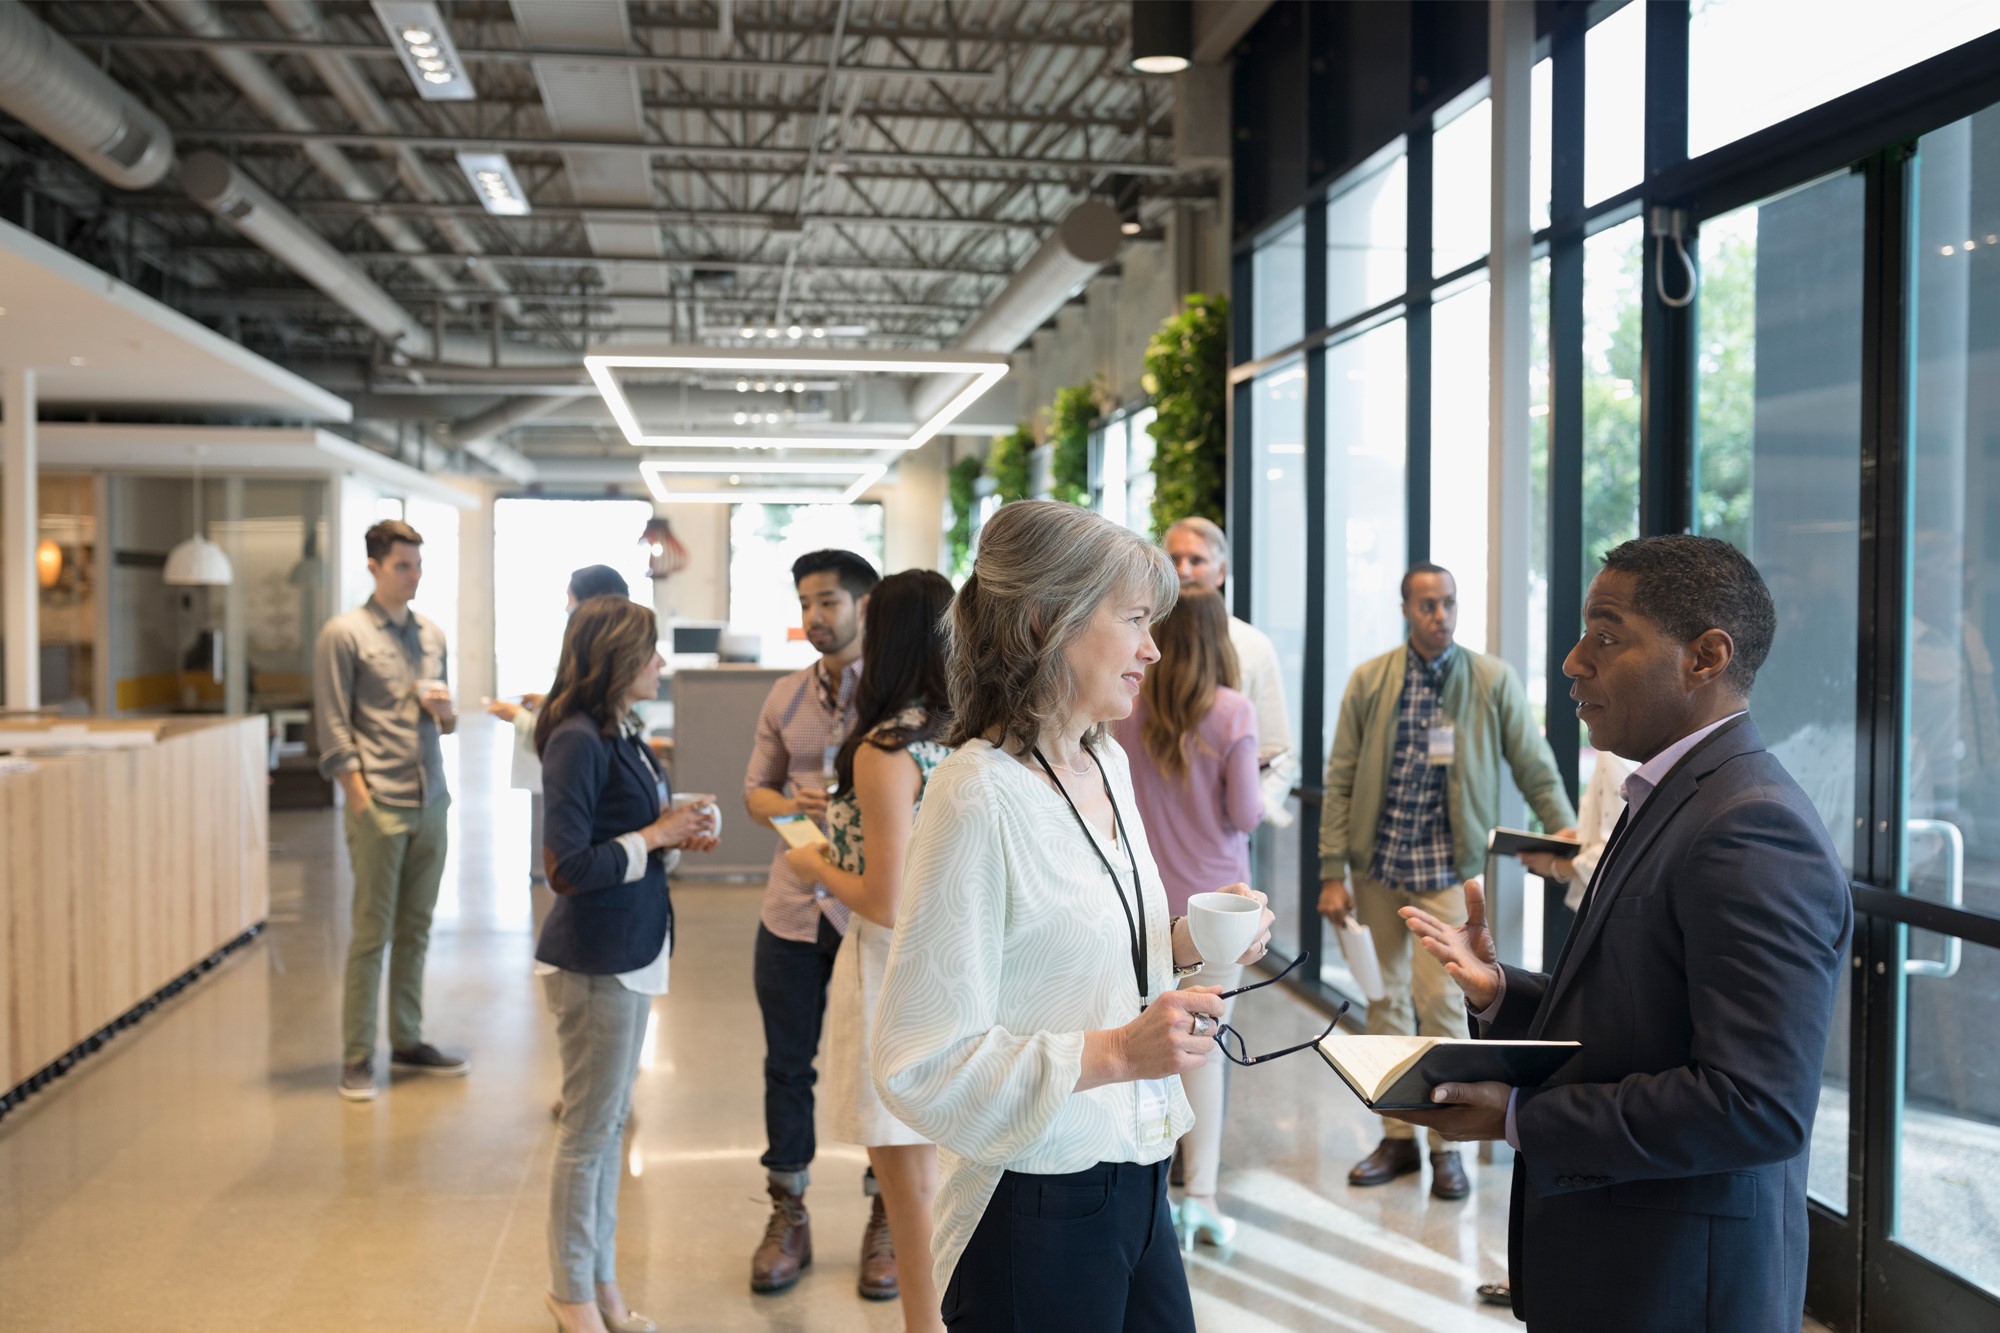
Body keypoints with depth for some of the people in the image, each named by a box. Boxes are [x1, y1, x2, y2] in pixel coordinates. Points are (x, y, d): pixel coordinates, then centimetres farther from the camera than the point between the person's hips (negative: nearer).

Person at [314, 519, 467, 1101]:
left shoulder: (432, 635, 14)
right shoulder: (344, 634, -4)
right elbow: (334, 730, -7)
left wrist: (446, 712, -2)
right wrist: (362, 804, -13)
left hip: (431, 803, 6)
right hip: (380, 806, -6)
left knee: (415, 929, 12)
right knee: (372, 933, 0)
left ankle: (408, 1042, 22)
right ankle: (357, 1056, 10)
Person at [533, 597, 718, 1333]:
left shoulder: (621, 734, 7)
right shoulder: (578, 740, -19)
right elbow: (568, 867, -21)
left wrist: (677, 835, -1)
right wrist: (656, 836, -15)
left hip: (630, 955, 9)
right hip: (593, 961, -9)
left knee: (610, 1123, 18)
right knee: (589, 1130, 6)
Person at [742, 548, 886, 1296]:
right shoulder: (785, 698, 8)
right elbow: (756, 789, 14)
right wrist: (789, 807, -8)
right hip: (793, 907, 5)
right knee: (786, 1064, 13)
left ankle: (886, 1221, 26)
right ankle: (788, 1216, 30)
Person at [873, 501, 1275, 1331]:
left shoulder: (1108, 764, 5)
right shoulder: (979, 795, -21)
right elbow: (921, 1067, -22)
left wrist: (1186, 945, 1)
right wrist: (1116, 1053, -28)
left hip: (1134, 1182, 8)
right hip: (1036, 1209, -8)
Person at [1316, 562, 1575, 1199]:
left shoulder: (1493, 680, -3)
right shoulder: (1369, 681, 1)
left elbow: (1535, 768, 2)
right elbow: (1340, 781, 2)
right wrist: (1332, 874, -2)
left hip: (1445, 865, -2)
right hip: (1375, 861, 3)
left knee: (1439, 997, -7)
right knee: (1385, 999, 9)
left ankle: (1446, 1144, 10)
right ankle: (1397, 1138, 22)